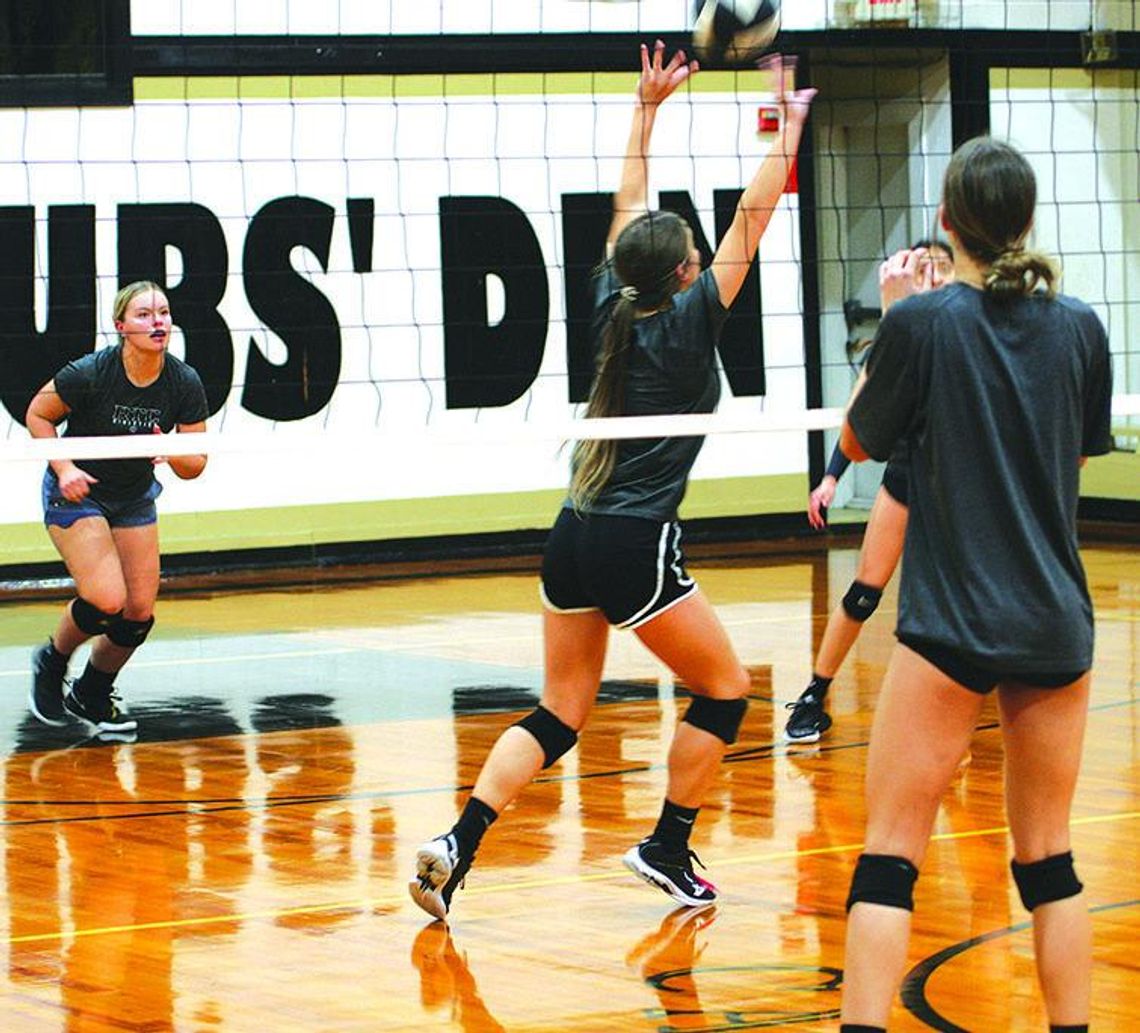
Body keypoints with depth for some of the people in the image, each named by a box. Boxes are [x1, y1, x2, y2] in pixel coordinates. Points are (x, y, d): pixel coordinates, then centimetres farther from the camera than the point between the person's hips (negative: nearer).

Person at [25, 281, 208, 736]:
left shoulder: (184, 383, -13)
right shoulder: (89, 373, -24)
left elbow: (194, 466, -6)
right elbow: (37, 414, -7)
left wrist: (172, 454, -28)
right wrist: (64, 468, -19)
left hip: (135, 500, 5)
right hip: (76, 493, -5)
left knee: (139, 613, 0)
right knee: (107, 601, -20)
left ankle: (91, 695, 26)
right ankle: (50, 663, 10)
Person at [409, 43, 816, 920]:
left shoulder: (614, 310, 8)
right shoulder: (687, 321, -7)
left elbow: (629, 206, 21)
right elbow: (753, 215, -4)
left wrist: (648, 107, 26)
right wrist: (789, 124, 4)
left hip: (574, 542, 7)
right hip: (636, 548, -7)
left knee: (559, 717, 10)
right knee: (724, 689, 11)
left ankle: (455, 847, -7)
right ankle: (667, 848, 13)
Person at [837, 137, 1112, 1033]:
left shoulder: (922, 323, -9)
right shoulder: (1080, 328, 1)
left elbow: (858, 443, 5)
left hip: (951, 627, -4)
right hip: (1057, 625, 4)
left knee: (889, 859, -1)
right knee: (1049, 860, 12)